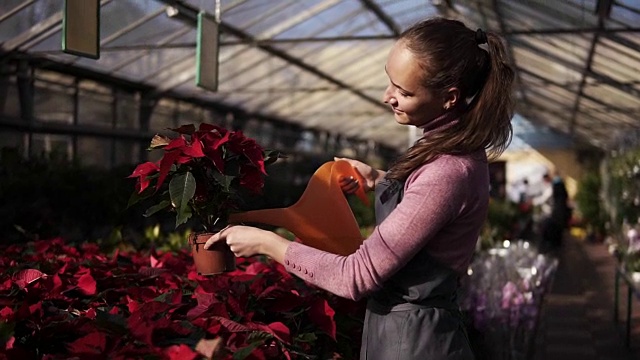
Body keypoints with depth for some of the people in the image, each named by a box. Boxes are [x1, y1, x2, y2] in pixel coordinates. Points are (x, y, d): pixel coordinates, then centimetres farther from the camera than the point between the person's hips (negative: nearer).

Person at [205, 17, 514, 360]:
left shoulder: (447, 171, -28)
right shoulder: (455, 145, 0)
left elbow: (358, 277, -25)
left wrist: (266, 242, -17)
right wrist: (380, 180, 13)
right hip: (416, 327, 9)